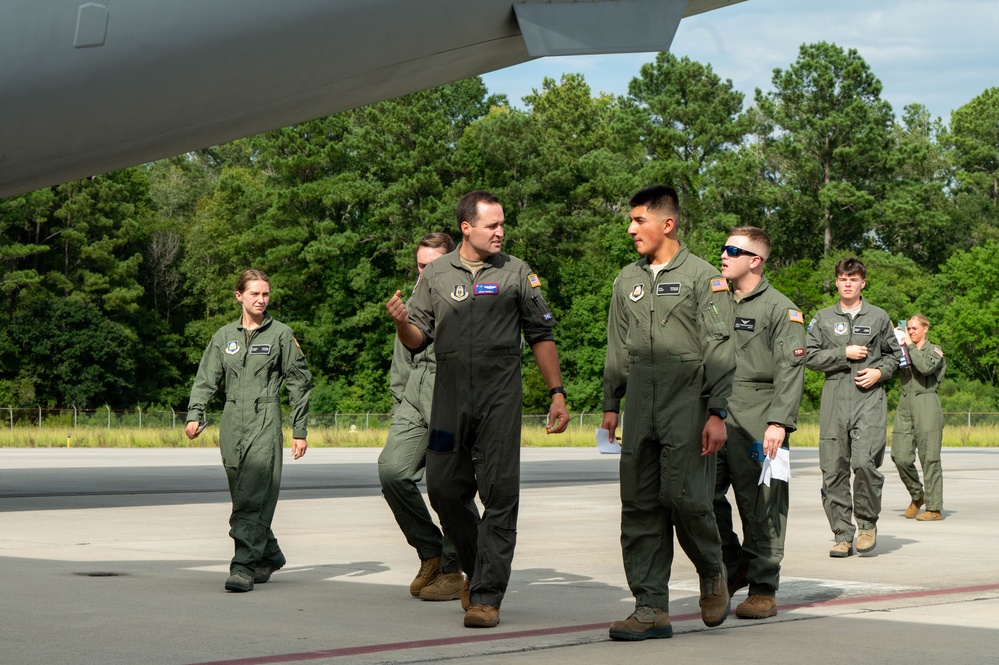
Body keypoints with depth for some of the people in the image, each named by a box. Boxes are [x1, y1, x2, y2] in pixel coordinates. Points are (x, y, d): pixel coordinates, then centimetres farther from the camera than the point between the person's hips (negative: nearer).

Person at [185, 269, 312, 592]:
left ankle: (245, 565, -20)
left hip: (265, 422, -4)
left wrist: (300, 430, 3)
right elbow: (206, 378, 13)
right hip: (232, 422, 4)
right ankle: (269, 555, 25)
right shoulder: (224, 336, 13)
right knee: (243, 497, 8)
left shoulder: (281, 334, 4)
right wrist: (195, 414, -3)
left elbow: (299, 382, 6)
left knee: (252, 496, -16)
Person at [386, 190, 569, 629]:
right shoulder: (435, 275, 9)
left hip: (500, 397, -2)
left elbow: (541, 336, 8)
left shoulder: (517, 273, 5)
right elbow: (419, 340, 11)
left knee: (500, 494, -8)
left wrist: (557, 393, 2)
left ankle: (486, 596, -6)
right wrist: (403, 324, -12)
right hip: (449, 397, 2)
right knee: (444, 489, 5)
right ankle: (477, 566, 29)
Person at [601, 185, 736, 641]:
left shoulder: (702, 277, -1)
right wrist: (610, 404, 16)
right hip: (640, 404, 5)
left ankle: (712, 573, 15)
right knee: (640, 504, 0)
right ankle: (651, 608, 3)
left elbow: (718, 350, -5)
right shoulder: (627, 280, 16)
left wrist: (717, 413, -11)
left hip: (688, 400, -5)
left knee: (684, 496, -14)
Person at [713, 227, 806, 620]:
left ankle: (763, 590, 5)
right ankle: (733, 566, 16)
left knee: (761, 508, -2)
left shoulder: (780, 309, 0)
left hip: (757, 423, -6)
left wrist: (779, 422, -17)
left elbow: (791, 369, -8)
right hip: (714, 418, 6)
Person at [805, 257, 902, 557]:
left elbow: (894, 354, 18)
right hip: (834, 399, 2)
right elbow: (810, 356, 6)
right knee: (834, 469, -2)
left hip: (869, 400, -2)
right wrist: (844, 354, -4)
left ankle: (867, 523, 4)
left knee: (864, 462, -18)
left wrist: (880, 372, -1)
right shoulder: (823, 318, 13)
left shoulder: (878, 317, 12)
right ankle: (842, 535, 5)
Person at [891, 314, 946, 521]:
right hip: (905, 404, 5)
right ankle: (917, 495, 19)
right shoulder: (903, 350, 19)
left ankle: (934, 508, -2)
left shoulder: (934, 351, 3)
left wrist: (910, 346, -9)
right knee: (900, 456, -3)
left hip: (926, 403, -5)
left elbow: (926, 367, -16)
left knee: (929, 457, -6)